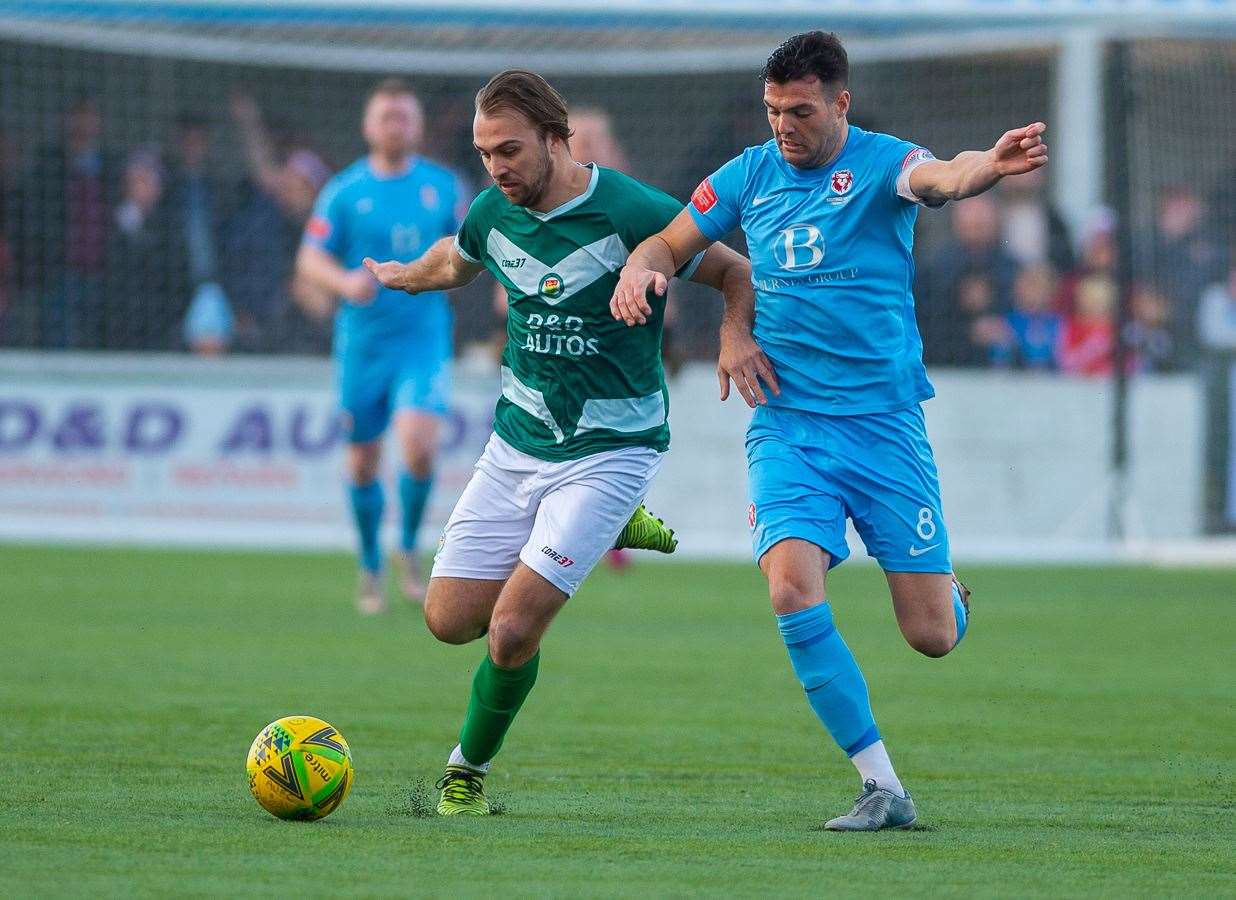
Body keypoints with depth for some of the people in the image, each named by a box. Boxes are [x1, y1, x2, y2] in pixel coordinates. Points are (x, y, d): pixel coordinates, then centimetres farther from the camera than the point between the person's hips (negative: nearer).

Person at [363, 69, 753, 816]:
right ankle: (609, 530, 24)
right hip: (516, 445, 6)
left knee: (513, 630, -15)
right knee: (450, 620, 3)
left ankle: (469, 772, 13)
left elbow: (736, 273, -9)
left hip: (610, 451, -6)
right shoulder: (493, 214, -1)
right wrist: (407, 277, 41)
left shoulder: (633, 213, -19)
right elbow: (456, 260, 24)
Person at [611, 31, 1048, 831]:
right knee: (793, 591, -22)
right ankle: (883, 788, -13)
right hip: (788, 426, 2)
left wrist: (991, 165, -53)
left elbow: (938, 179, -29)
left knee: (932, 636, -4)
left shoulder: (882, 163, -7)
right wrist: (642, 269, -7)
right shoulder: (749, 175, 6)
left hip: (885, 425, -2)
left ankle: (951, 591, 37)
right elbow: (671, 242, 18)